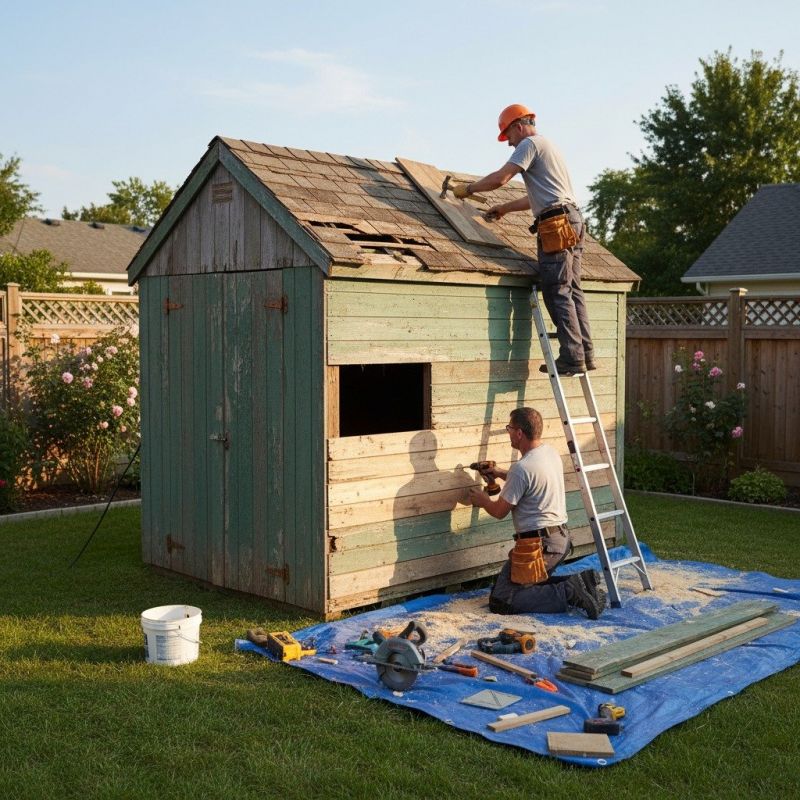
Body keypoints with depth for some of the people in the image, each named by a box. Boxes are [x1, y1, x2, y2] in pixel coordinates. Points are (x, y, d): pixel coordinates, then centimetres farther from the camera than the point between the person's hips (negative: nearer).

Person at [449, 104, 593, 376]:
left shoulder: (530, 144, 0)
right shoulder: (549, 147, 30)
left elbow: (499, 178, -11)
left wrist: (468, 188, 3)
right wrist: (504, 208, 37)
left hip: (556, 225, -10)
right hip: (573, 221, 10)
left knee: (558, 293, -10)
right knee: (572, 291, 8)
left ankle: (572, 358, -13)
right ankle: (585, 354, 6)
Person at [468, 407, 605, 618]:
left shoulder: (521, 468, -20)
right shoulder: (551, 452, 7)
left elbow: (500, 512, -10)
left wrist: (482, 500, 11)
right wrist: (502, 474, 24)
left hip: (538, 544, -9)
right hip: (561, 537, 10)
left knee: (500, 601, -7)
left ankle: (567, 594, -16)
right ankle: (580, 582, 6)